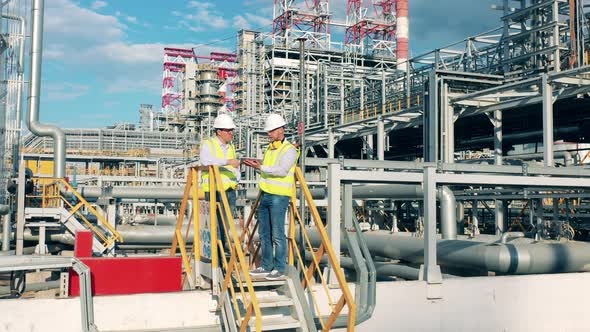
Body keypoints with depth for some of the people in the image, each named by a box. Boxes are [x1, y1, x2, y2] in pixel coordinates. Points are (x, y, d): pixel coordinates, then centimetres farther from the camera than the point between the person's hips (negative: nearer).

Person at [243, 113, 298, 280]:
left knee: (277, 234, -6)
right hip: (265, 194, 9)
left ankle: (279, 268, 2)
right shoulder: (270, 148, 18)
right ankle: (266, 266, 21)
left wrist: (261, 167, -23)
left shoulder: (289, 149, -8)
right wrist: (258, 164, 7)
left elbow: (282, 170, -22)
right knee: (264, 233, 12)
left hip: (279, 196, -9)